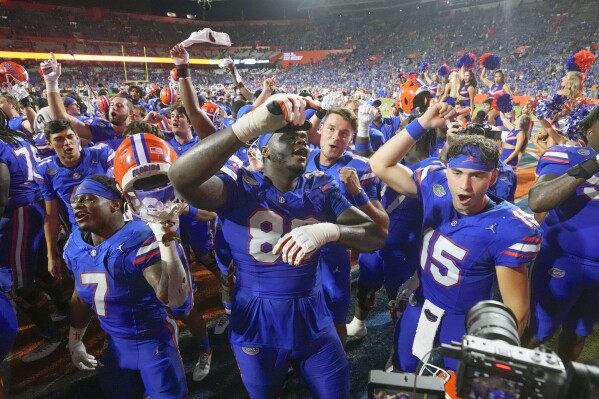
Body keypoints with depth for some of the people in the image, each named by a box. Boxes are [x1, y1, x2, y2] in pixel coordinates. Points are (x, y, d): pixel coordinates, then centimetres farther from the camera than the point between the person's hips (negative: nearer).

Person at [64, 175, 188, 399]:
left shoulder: (139, 240, -26)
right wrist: (74, 341, 21)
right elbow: (81, 297, 14)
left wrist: (167, 241, -45)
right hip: (114, 343, 7)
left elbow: (174, 298, -36)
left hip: (153, 341, -7)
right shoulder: (76, 245, -2)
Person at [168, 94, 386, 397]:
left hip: (313, 321, 3)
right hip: (256, 327, -2)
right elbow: (181, 177, -35)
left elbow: (375, 235, -12)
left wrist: (328, 230, -33)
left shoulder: (321, 188, -4)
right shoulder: (240, 187, -15)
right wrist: (254, 123, -43)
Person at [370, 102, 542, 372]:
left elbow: (516, 309, -19)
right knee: (402, 379, 25)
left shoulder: (510, 230, -26)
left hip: (463, 324, -4)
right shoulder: (436, 186, -14)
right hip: (418, 310, 4)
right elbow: (381, 165, -10)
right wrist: (423, 124, -18)